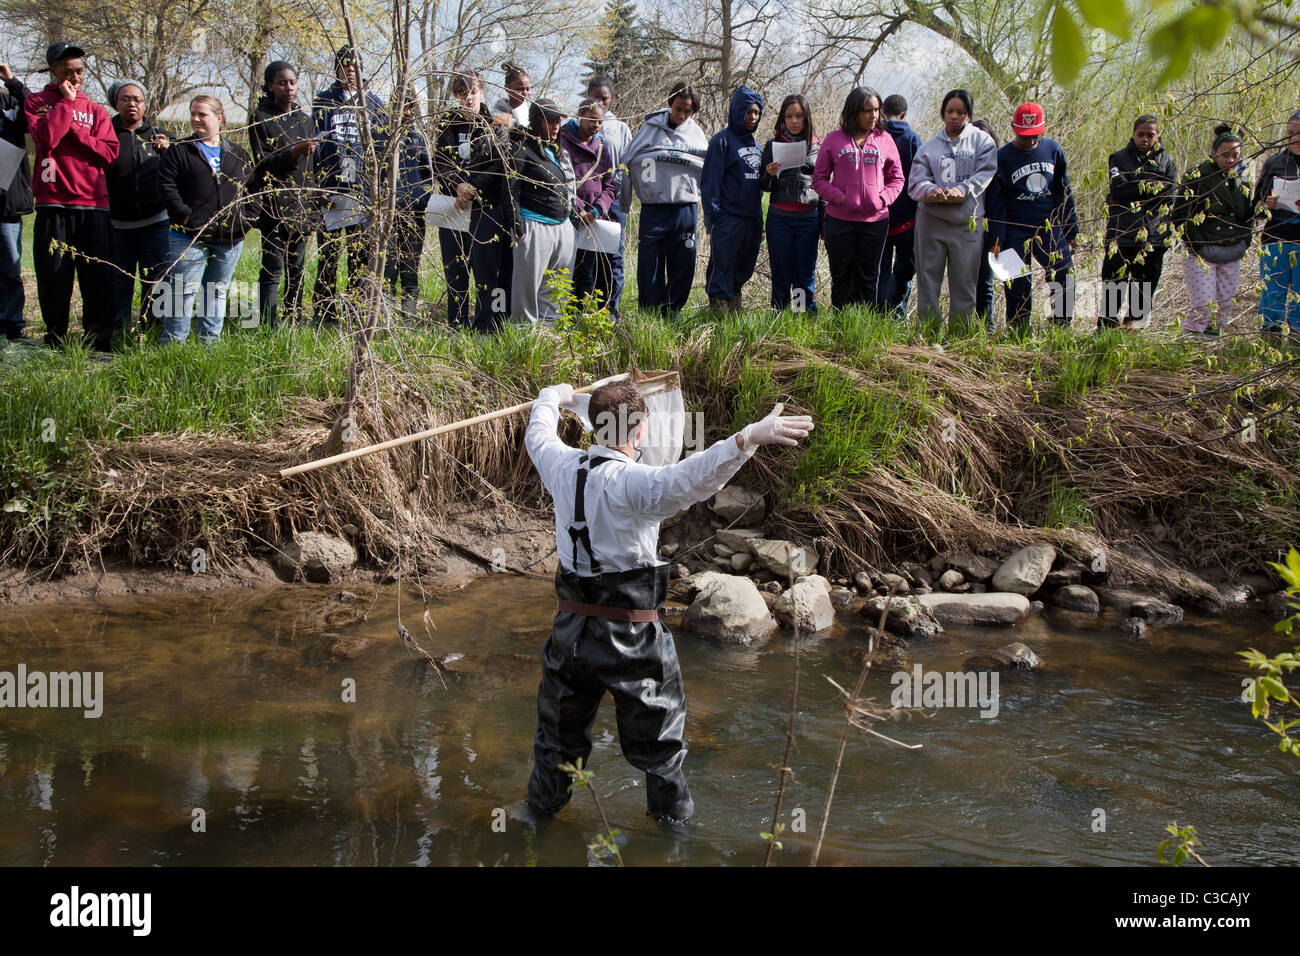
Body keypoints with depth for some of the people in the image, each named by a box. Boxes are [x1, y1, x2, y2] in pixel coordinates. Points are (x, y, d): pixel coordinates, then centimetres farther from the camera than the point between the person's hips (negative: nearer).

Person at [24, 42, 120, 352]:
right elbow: (47, 138, -10)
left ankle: (99, 343, 0)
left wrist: (71, 127, -5)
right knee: (53, 279, -1)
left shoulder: (96, 111, 17)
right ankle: (55, 343, 9)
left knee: (99, 276, -4)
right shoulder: (36, 102, 10)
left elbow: (109, 152, 2)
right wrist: (67, 101, -3)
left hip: (93, 204, 2)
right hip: (52, 204, -2)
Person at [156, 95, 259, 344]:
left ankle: (210, 341, 20)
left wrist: (249, 217, 2)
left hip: (231, 239, 4)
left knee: (217, 291, 11)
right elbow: (166, 184, -4)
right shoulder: (180, 150, 3)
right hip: (190, 237, -3)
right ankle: (174, 342, 0)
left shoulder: (237, 153, 13)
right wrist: (184, 215, -13)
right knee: (182, 291, -7)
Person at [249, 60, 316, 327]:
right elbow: (263, 164, -9)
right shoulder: (261, 118, -1)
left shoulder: (305, 118, 15)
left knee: (297, 269, 6)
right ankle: (268, 329, -10)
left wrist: (314, 201, 14)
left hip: (301, 205, 5)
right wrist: (295, 152, -22)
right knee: (272, 269, -10)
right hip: (274, 205, -5)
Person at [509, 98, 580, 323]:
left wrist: (576, 217, 20)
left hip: (563, 227, 7)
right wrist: (517, 227, -15)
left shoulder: (559, 152, 17)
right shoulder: (524, 150, -6)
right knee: (529, 283, -3)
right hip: (535, 227, -7)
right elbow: (512, 190, -10)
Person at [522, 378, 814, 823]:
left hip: (572, 631, 6)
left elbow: (537, 435, 21)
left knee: (559, 736, 25)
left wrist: (552, 398, 41)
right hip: (632, 638, -6)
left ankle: (540, 811, 43)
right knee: (658, 746, 14)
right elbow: (688, 479, -43)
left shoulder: (564, 467, -2)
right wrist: (748, 438, -52)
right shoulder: (631, 483, -23)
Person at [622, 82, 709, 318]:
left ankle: (673, 311, 19)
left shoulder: (696, 132, 10)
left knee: (683, 264, 5)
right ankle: (650, 314, 6)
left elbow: (708, 166, 9)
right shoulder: (651, 127, 4)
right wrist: (624, 202, 1)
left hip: (685, 208, 2)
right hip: (653, 208, -2)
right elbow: (628, 161, 5)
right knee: (649, 264, -3)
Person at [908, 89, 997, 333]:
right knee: (928, 280, 1)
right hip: (931, 219, 1)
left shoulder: (982, 140, 9)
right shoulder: (930, 145, 13)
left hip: (967, 223, -1)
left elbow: (985, 173, -5)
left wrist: (962, 189, -22)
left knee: (964, 283, 2)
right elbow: (916, 180, 4)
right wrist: (931, 190, -19)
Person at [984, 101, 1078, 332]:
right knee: (1018, 286, -1)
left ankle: (1063, 327, -4)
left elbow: (1063, 193, 15)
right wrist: (997, 240, -8)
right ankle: (1018, 332, 10)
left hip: (1049, 227, 2)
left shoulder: (1053, 150, 7)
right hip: (1016, 231, -2)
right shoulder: (1002, 157, -3)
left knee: (1065, 271, -12)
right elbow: (996, 204, -1)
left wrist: (1071, 230, 14)